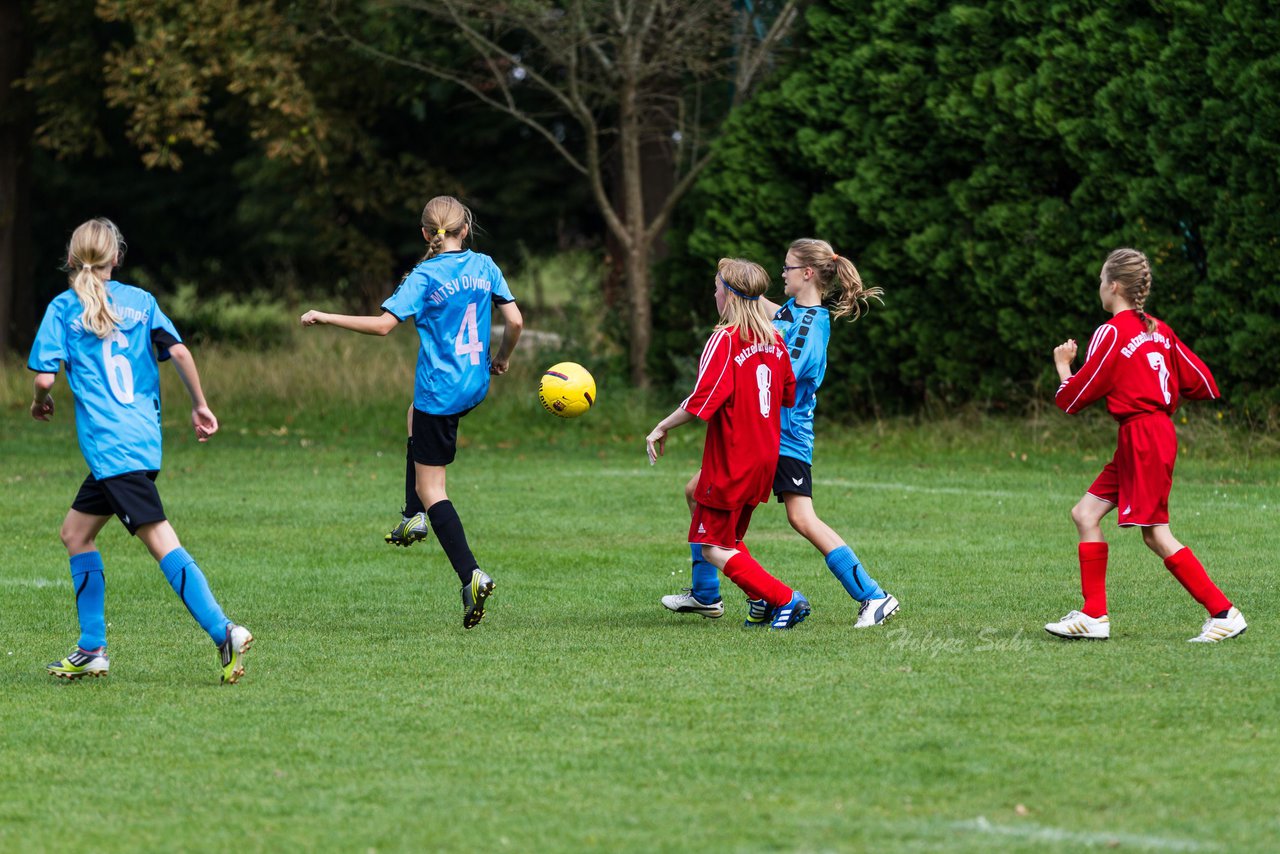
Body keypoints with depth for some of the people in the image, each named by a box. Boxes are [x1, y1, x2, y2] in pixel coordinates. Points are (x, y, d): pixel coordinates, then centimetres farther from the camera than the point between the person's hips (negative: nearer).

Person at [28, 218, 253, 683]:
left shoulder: (63, 309, 0)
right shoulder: (139, 300, 11)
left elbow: (45, 377, -6)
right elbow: (178, 351, 1)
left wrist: (40, 401, 15)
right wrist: (200, 405, 10)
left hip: (110, 447, -6)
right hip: (145, 437, 6)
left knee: (160, 541, -11)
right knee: (76, 531, 15)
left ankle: (224, 631, -23)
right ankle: (92, 650, 11)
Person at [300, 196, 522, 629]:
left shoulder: (425, 276, -11)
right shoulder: (483, 266, 3)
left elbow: (383, 324, -19)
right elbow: (515, 321, 1)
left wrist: (326, 318, -11)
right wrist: (502, 358, 20)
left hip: (439, 392, -6)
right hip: (475, 386, 7)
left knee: (430, 488, -2)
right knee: (415, 418, 37)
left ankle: (470, 575, -16)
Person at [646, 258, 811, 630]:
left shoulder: (725, 339, -16)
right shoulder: (774, 340, 6)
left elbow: (702, 401, -21)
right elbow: (789, 395, 16)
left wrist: (662, 428, -10)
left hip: (730, 462, -8)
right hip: (765, 458, 8)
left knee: (714, 548, -1)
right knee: (730, 539, 21)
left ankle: (783, 599, -8)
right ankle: (764, 599, 9)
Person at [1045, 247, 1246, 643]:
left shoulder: (1111, 333, -11)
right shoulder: (1159, 330, 11)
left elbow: (1071, 399, -7)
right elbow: (1202, 384, 10)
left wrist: (1063, 365, 10)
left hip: (1142, 438, -9)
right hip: (1159, 430, 9)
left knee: (1156, 534, -7)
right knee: (1085, 514, 9)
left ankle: (1224, 612, -7)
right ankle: (1094, 616, 7)